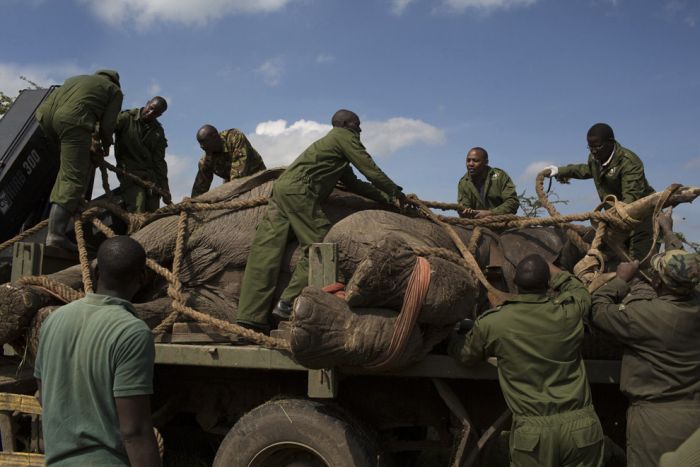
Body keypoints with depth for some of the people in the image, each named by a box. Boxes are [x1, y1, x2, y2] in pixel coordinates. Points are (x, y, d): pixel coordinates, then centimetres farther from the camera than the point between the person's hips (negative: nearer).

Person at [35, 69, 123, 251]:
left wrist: (90, 144, 37)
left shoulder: (77, 79, 38)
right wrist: (106, 145, 30)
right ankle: (55, 234, -18)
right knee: (73, 177, -9)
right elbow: (107, 125, 11)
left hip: (46, 113, 7)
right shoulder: (114, 90, 22)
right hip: (72, 119, -6)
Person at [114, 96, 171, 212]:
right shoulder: (127, 118, 0)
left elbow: (159, 162, 11)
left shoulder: (158, 132, 12)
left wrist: (165, 190, 6)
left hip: (151, 176, 5)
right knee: (137, 215, -22)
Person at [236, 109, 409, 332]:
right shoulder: (344, 137, 7)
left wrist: (386, 197, 33)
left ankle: (249, 315, -5)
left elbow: (354, 184, 35)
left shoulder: (330, 142, 35)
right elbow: (370, 170, 2)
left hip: (280, 188, 9)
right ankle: (288, 303, -10)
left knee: (266, 251, -1)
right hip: (298, 190, -9)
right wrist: (395, 192, 15)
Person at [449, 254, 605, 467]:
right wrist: (555, 272, 32)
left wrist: (449, 337, 33)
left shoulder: (492, 323, -7)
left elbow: (465, 354, 14)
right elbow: (581, 292, 21)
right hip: (580, 427, 1)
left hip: (532, 433, -1)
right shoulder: (568, 311, -5)